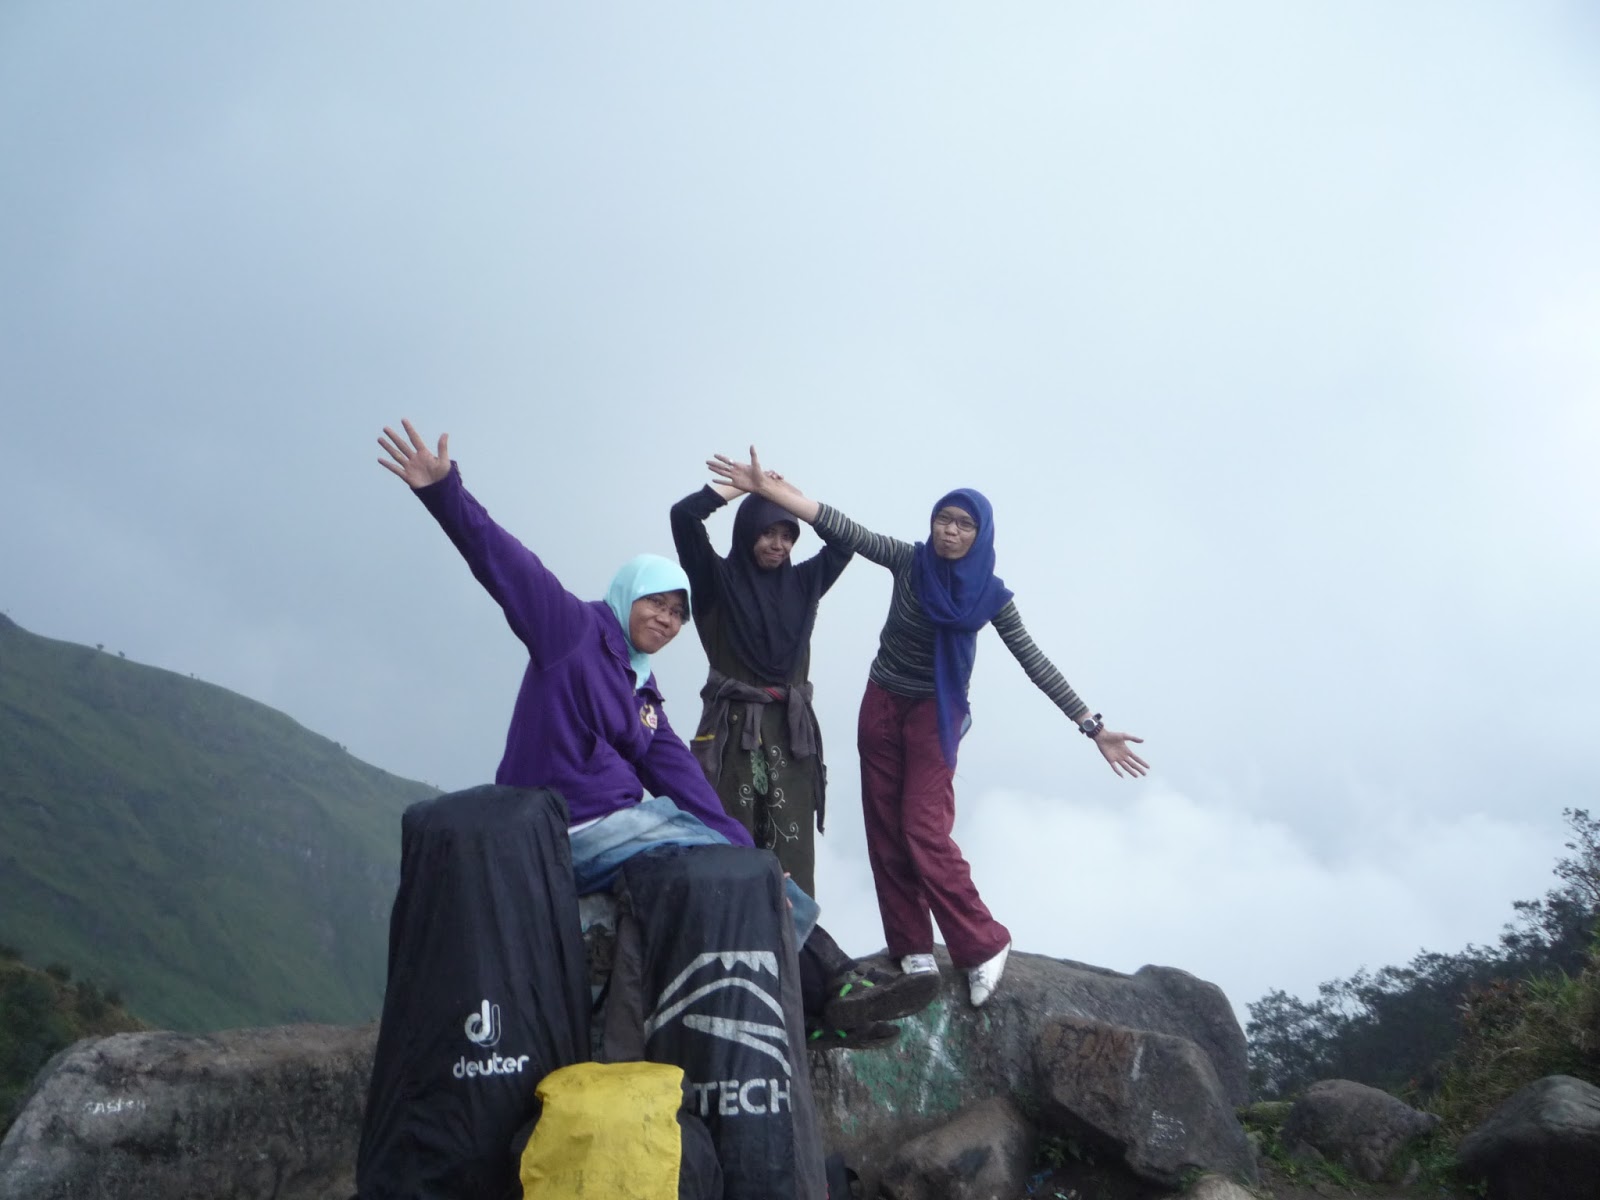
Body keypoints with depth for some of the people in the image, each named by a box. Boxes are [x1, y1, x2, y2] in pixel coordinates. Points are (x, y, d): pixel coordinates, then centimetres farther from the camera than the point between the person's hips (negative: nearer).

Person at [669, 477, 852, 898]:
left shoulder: (802, 582, 12)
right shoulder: (719, 579, 2)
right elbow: (684, 515, -9)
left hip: (791, 729, 3)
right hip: (732, 727, -3)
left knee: (792, 848, 1)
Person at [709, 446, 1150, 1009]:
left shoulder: (991, 595, -10)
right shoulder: (910, 561, -8)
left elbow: (1036, 665, -8)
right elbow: (840, 528, -16)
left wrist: (1093, 727, -11)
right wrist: (768, 489, -25)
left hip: (936, 715, -3)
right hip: (882, 706, 3)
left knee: (924, 831, -13)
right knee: (885, 830, 3)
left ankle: (983, 944, -2)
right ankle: (912, 948, 10)